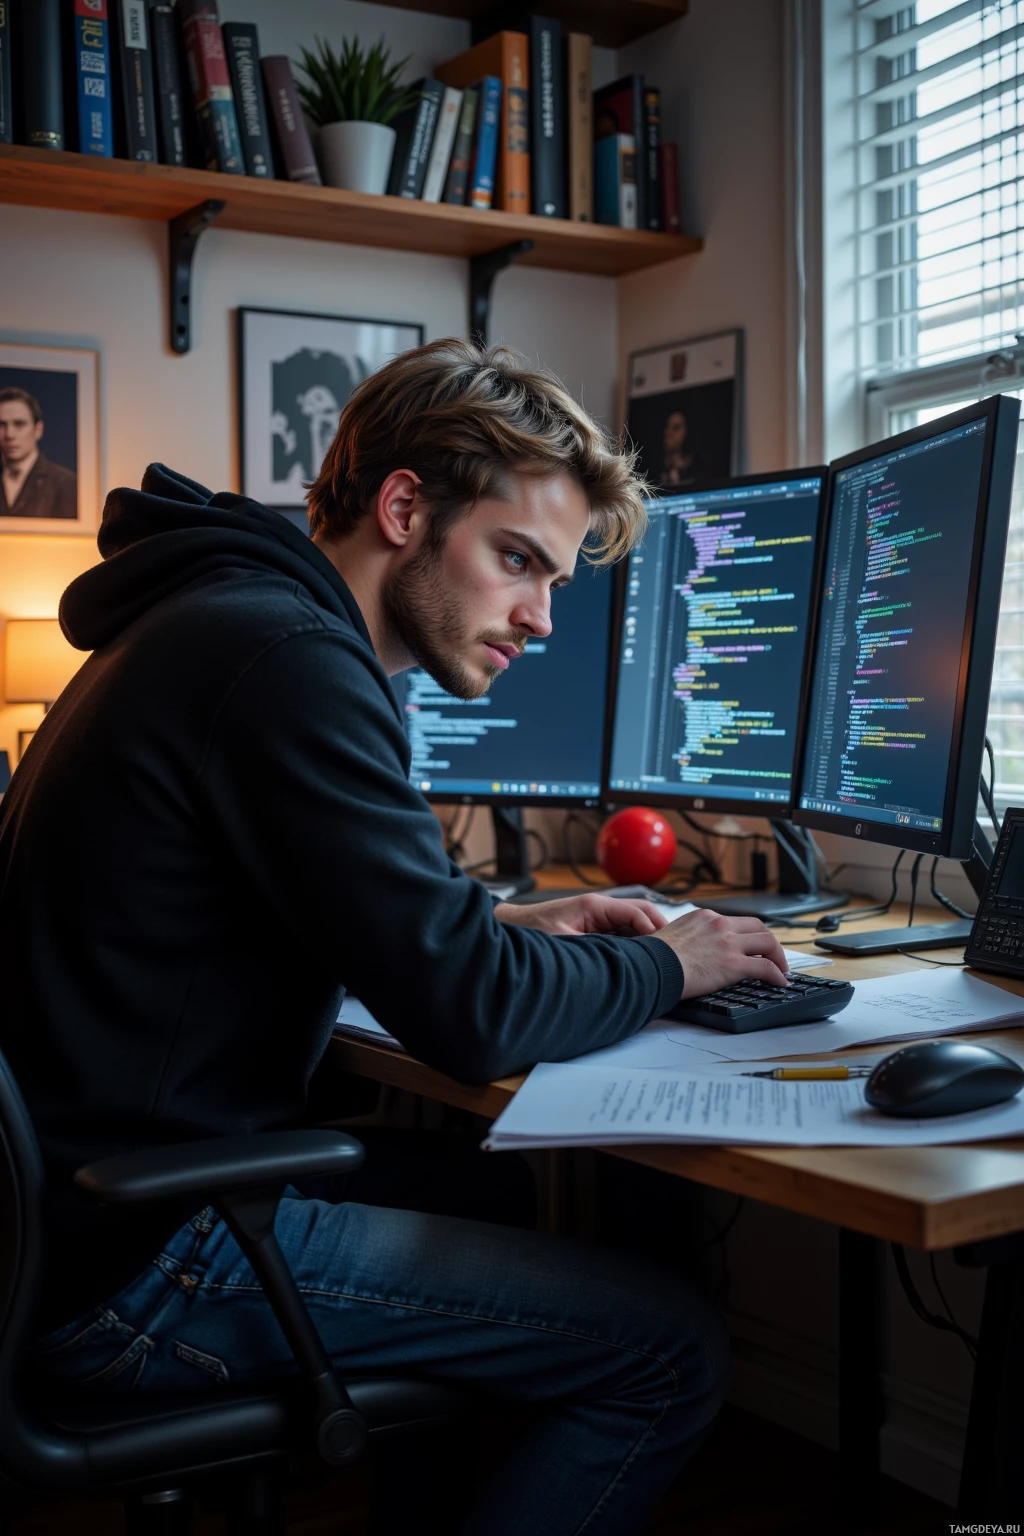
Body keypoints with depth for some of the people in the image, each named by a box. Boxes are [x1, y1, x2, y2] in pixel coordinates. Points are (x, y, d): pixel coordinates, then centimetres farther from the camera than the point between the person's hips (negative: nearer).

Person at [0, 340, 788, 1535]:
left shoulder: (217, 623, 12)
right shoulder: (286, 660, -20)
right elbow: (472, 1017, -21)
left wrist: (501, 931, 10)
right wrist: (666, 966, -4)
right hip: (145, 1268, -10)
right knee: (672, 1348, -7)